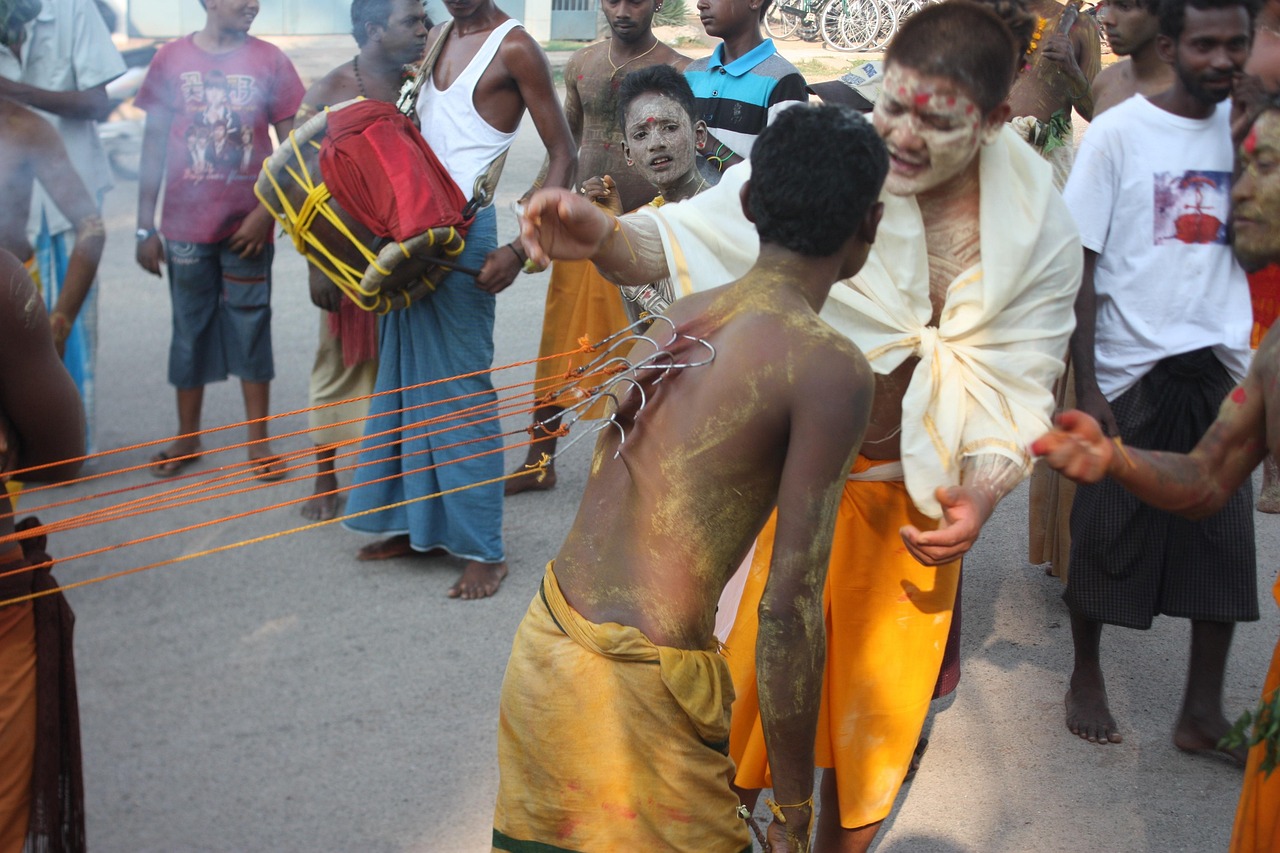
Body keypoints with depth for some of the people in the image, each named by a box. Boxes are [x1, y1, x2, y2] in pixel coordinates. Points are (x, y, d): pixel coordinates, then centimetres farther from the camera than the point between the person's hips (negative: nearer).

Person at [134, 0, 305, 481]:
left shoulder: (269, 61, -1)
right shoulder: (171, 60, 1)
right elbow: (153, 145, 4)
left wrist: (266, 212, -9)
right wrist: (145, 226, 2)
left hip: (247, 225, -1)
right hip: (186, 225, 1)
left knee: (250, 327, 5)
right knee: (190, 329, 10)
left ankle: (258, 441, 14)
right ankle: (187, 438, 23)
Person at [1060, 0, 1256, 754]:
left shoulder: (1247, 126, 7)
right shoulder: (1118, 132, -5)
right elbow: (1079, 264, -6)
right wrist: (1086, 386, -9)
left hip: (1220, 366, 4)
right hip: (1132, 369, -3)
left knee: (1225, 540, 3)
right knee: (1106, 534, 6)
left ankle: (1204, 711, 14)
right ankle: (1087, 679, 27)